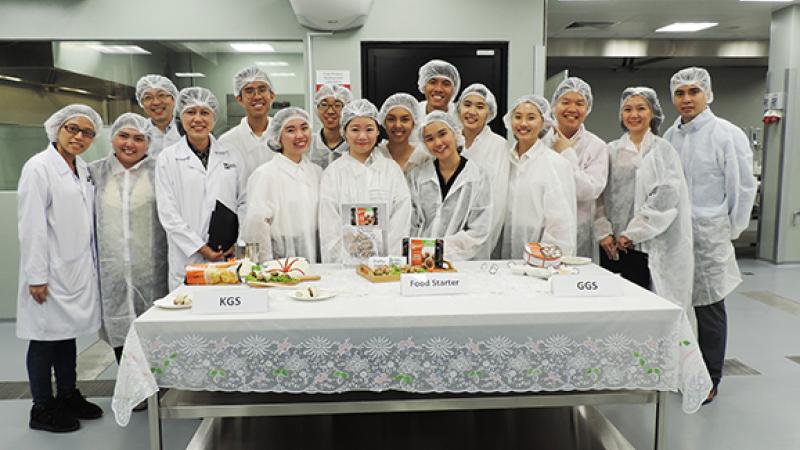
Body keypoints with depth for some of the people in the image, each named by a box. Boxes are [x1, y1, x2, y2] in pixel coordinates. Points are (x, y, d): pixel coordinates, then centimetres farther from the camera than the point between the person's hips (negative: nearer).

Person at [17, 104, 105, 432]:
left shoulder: (83, 170, 11)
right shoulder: (39, 167, -11)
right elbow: (31, 226, -15)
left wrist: (92, 265, 14)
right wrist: (37, 276, -16)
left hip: (78, 270, 7)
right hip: (50, 272, -7)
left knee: (68, 333, 17)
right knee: (46, 338, 4)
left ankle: (68, 396, 30)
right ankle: (42, 409, 18)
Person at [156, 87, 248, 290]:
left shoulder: (229, 155, 10)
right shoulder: (167, 159, 3)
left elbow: (242, 203, 10)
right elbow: (168, 214, -2)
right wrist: (201, 248, -9)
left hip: (230, 256, 2)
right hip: (188, 258, -2)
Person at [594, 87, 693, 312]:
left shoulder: (663, 151, 3)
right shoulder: (612, 150, 11)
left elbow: (666, 195, -8)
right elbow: (599, 194, 7)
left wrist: (632, 233, -12)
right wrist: (603, 231, -5)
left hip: (645, 245, -3)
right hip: (611, 245, 3)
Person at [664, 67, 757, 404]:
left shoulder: (728, 135, -6)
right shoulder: (670, 136, 9)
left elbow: (744, 187, -4)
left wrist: (731, 231, -1)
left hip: (708, 236, -5)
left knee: (709, 308, 4)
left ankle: (709, 379, 18)